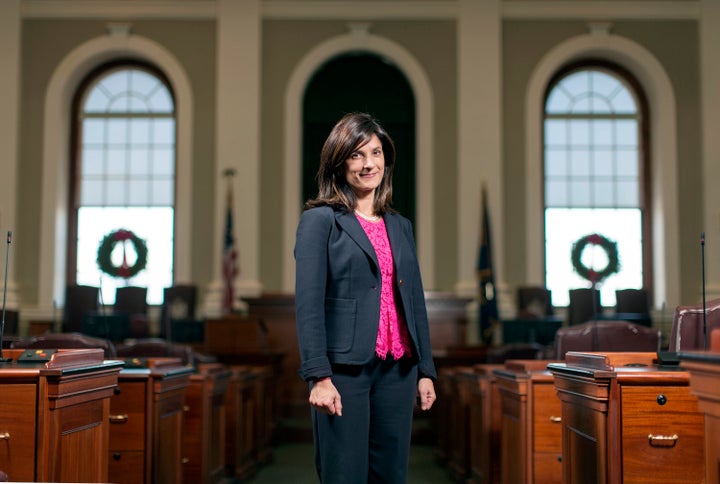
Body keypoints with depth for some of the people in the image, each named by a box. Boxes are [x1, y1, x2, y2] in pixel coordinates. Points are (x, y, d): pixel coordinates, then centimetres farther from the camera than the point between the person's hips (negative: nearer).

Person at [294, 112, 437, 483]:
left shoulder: (399, 226, 16)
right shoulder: (320, 221, -1)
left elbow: (415, 302, 16)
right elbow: (308, 304, -9)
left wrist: (426, 370, 10)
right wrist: (318, 376, -16)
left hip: (398, 370, 5)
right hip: (345, 370, -5)